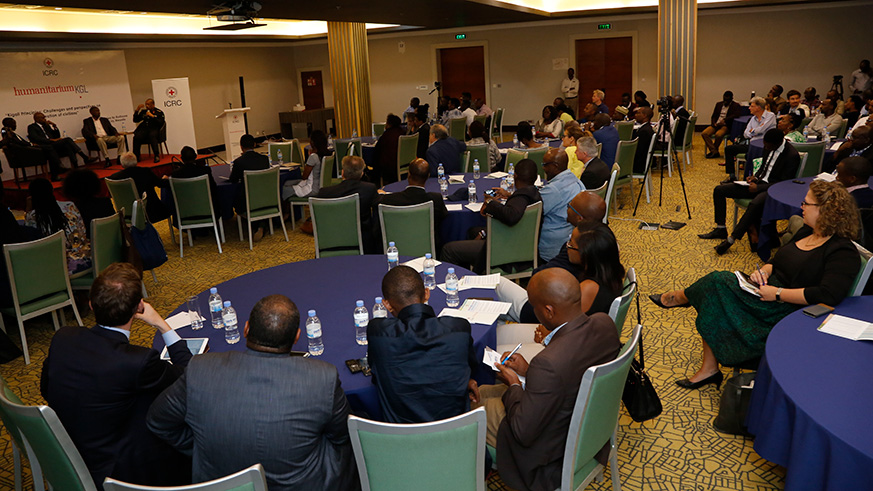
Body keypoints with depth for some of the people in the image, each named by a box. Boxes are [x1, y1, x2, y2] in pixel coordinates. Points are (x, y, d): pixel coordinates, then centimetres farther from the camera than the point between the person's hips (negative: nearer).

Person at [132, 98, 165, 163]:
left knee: (152, 136, -39)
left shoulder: (159, 112, 7)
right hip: (144, 129, 4)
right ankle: (136, 157, -20)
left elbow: (161, 123, -7)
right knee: (136, 137, -26)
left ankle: (156, 156, -37)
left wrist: (152, 116, -12)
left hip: (154, 129, -4)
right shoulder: (143, 111, 19)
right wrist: (137, 110, 7)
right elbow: (135, 120, 19)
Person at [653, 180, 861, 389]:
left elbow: (828, 295, -29)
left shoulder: (843, 253, -16)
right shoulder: (807, 232, 12)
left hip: (789, 311, -9)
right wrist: (764, 271, -3)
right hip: (769, 289, 9)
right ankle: (708, 369, -8)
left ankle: (679, 297, 12)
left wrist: (777, 293, -26)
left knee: (718, 282, -22)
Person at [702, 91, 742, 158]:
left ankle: (713, 151, -12)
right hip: (716, 124, 5)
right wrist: (714, 123, -2)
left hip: (726, 125, -5)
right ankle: (714, 152, -22)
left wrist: (724, 120, -25)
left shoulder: (736, 105, 3)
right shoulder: (718, 104, 19)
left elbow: (736, 114, -16)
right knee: (704, 133, -23)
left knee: (718, 135, -36)